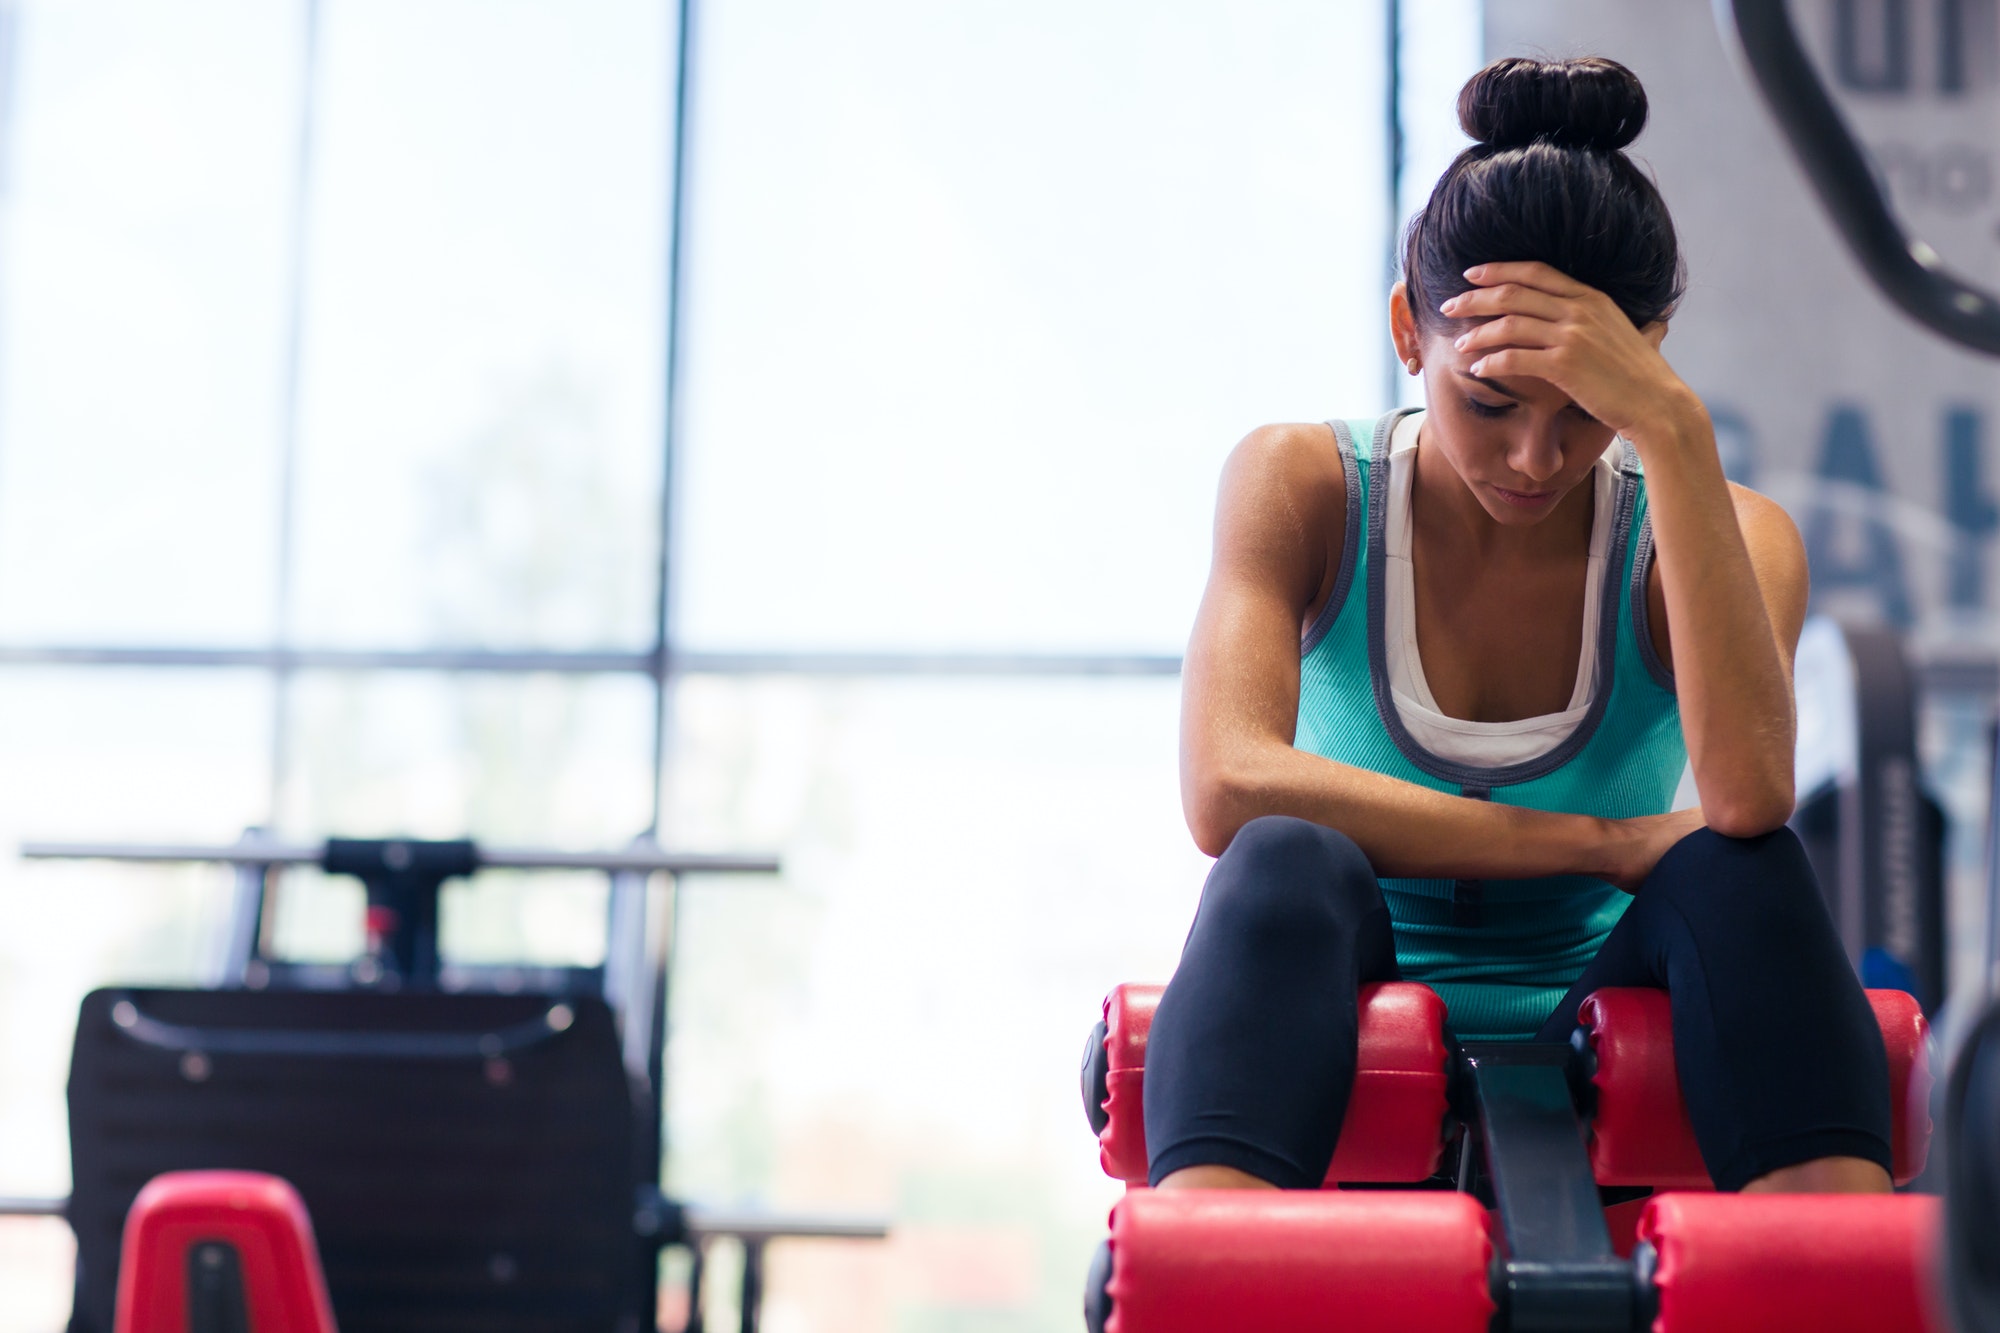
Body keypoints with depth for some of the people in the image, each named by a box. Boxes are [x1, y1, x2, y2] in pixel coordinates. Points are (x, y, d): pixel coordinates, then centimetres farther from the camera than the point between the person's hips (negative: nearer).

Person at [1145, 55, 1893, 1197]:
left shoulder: (1721, 534, -2)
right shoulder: (1303, 490, -3)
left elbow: (1749, 794, -25)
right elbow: (1228, 788, -21)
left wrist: (1673, 428, -29)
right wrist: (1601, 843, -21)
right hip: (1357, 1075, -1)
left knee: (1741, 869, -28)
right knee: (1284, 864, -32)